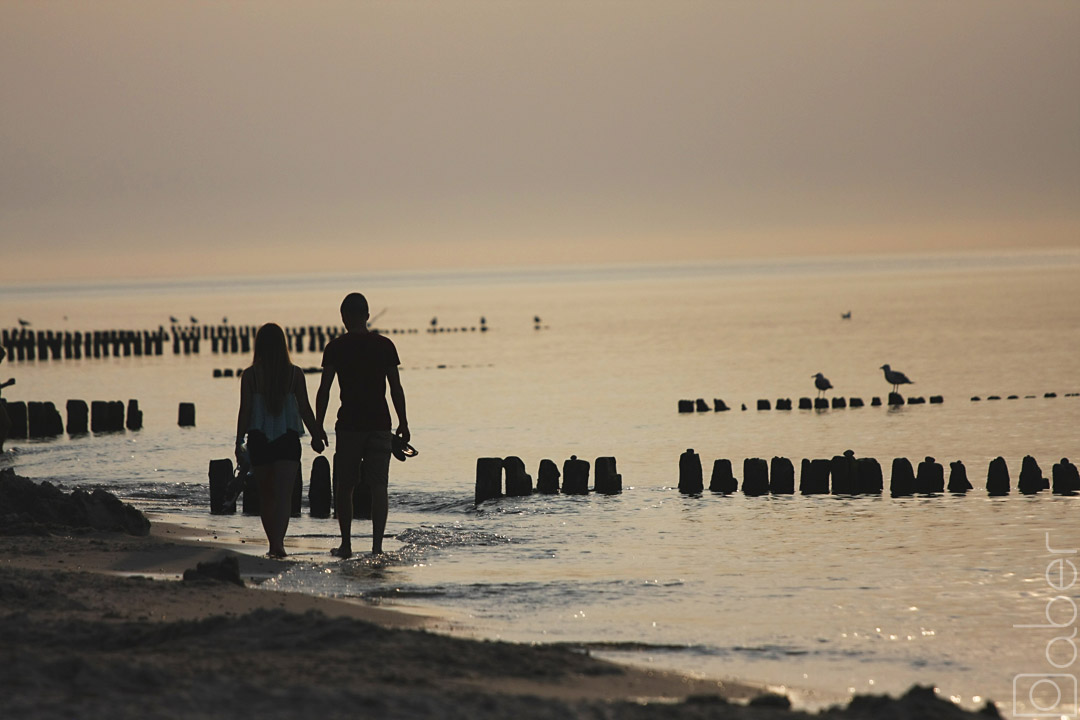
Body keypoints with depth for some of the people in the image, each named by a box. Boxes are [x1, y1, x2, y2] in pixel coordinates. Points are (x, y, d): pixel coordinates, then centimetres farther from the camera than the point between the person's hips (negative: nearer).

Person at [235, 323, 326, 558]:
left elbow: (244, 411, -4)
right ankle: (278, 541, -25)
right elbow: (304, 408, 1)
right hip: (288, 439, 0)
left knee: (266, 494, 15)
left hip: (259, 439, 0)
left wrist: (239, 443, 2)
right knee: (284, 494, -6)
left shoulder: (250, 375, -3)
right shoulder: (295, 373, -1)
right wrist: (316, 435, 12)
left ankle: (273, 543, 21)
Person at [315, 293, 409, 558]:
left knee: (344, 486, 10)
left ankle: (346, 544, 8)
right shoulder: (384, 345, 2)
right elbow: (396, 388, 2)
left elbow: (324, 390, -4)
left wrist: (318, 426, 3)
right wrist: (403, 423, 10)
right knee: (378, 487, 2)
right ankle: (377, 545, -3)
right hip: (380, 424, 1)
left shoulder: (336, 347, -2)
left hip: (349, 424, -1)